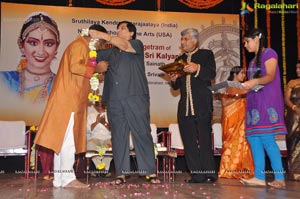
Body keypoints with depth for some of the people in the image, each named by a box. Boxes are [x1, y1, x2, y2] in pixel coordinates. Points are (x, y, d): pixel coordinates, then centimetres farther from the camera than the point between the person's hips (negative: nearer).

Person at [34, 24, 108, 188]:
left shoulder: (82, 47, 24)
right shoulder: (80, 45, -7)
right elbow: (75, 67, -21)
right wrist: (95, 68, -13)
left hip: (71, 101, 10)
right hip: (68, 100, -10)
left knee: (62, 140, 7)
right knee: (68, 140, -9)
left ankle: (59, 179, 11)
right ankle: (68, 178, -6)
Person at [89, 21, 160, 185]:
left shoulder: (137, 45, 13)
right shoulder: (111, 51, 26)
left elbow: (124, 45, -7)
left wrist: (103, 35, -12)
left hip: (135, 97, -4)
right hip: (114, 100, 4)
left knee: (142, 133, -6)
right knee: (118, 136, 1)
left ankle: (150, 172, -2)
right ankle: (121, 174, 4)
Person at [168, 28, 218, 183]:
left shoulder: (206, 54, 9)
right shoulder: (179, 60, 22)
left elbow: (212, 74, -8)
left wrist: (197, 68, -25)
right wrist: (174, 80, 0)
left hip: (202, 105, -5)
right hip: (185, 106, 5)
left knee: (204, 140, -8)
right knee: (189, 142, 3)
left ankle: (209, 174, 3)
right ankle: (197, 175, 8)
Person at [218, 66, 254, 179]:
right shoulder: (227, 87, 2)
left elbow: (248, 101, 16)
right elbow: (224, 102, -8)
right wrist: (237, 97, -14)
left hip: (242, 118, 4)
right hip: (231, 119, -4)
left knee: (241, 142, -3)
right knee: (231, 142, -7)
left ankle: (241, 171, -2)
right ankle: (228, 170, -4)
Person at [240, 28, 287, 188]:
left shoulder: (269, 53, 0)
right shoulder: (253, 60, 23)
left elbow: (271, 76, -14)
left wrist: (255, 81, -30)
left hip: (267, 101, -8)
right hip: (254, 101, 8)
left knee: (266, 139, -14)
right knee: (253, 138, 0)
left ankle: (280, 178, -7)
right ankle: (259, 177, 1)